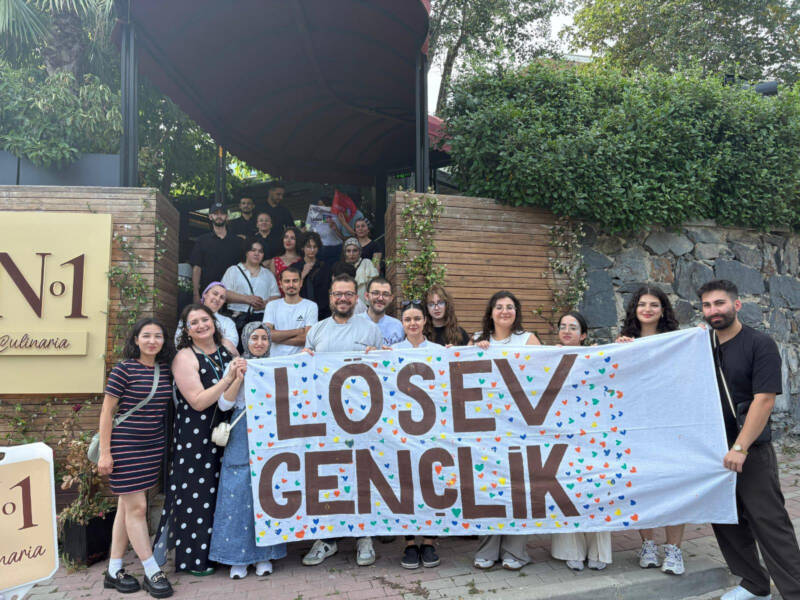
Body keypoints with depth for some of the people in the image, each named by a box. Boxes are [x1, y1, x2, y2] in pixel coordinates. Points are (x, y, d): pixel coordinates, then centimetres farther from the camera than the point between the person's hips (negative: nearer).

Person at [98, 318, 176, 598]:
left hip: (153, 446, 6)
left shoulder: (165, 370, 5)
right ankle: (152, 573, 8)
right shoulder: (124, 369, -11)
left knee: (127, 506, 13)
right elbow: (106, 412, -8)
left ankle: (114, 571, 25)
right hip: (125, 446, -6)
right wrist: (105, 452, -10)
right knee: (137, 507, -1)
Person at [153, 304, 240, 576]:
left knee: (220, 489, 11)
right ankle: (193, 558, 19)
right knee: (195, 494, 3)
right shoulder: (184, 358, -11)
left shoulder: (226, 346, 5)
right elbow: (198, 402, -20)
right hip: (194, 435, -5)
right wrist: (228, 378, -25)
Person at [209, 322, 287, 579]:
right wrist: (238, 379, -11)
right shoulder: (235, 366, 8)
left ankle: (264, 554, 13)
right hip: (242, 435, -1)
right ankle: (238, 556, 9)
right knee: (239, 492, -3)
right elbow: (224, 404, 1)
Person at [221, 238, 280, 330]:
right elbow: (224, 293, 2)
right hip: (239, 316, -2)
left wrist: (265, 304, -8)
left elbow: (276, 296, 14)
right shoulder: (233, 270, 16)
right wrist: (247, 299, -9)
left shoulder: (268, 274, 24)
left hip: (262, 316, 2)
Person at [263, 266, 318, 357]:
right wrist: (297, 331, -5)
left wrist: (278, 337, -5)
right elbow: (267, 334, -1)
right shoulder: (272, 305, 12)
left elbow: (306, 339, -7)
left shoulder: (311, 306, 3)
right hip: (275, 358, 2)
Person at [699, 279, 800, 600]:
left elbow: (764, 400, -15)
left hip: (751, 450, -6)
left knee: (769, 522, -2)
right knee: (726, 520, 13)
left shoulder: (759, 344, -8)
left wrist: (740, 448, -20)